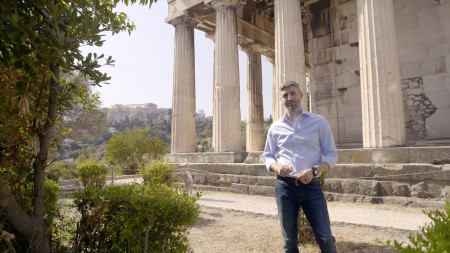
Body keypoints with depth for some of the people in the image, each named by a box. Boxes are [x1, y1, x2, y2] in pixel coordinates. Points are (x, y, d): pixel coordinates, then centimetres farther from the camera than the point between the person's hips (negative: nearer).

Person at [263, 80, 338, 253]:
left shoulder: (319, 122, 3)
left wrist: (314, 170, -16)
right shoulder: (276, 127, 7)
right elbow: (267, 155, 13)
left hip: (312, 187, -1)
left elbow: (332, 154, 2)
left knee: (326, 239, 0)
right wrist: (277, 166, -10)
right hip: (285, 187, 2)